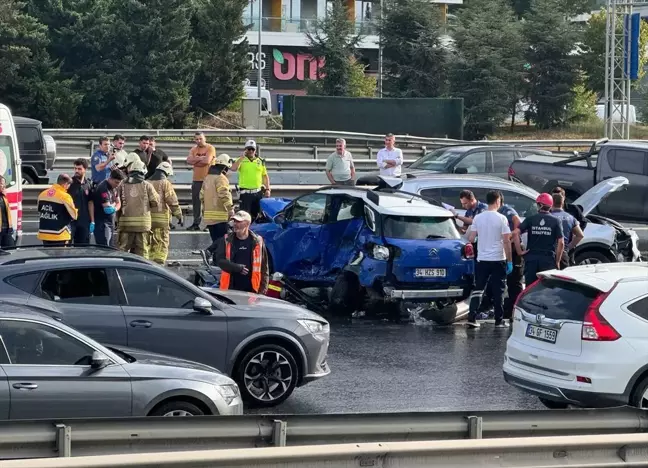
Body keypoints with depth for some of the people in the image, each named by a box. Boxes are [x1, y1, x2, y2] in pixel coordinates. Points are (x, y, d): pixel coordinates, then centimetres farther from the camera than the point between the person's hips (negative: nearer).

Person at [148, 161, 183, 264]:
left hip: (148, 216, 6)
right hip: (161, 217, -5)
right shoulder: (165, 183, -6)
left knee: (150, 243, 14)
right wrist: (179, 215, -3)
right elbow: (172, 201, -10)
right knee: (162, 243, -3)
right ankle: (159, 263, -12)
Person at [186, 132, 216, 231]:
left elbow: (207, 161, -19)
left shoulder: (210, 148, -6)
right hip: (196, 180, 6)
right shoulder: (194, 149, 12)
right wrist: (200, 158, -12)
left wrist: (195, 160, -4)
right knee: (196, 202, 8)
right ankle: (196, 224, 14)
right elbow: (188, 161, -3)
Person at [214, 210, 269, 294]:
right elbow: (219, 260, -3)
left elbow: (264, 268, 5)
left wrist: (263, 289, -2)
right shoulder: (226, 241, 5)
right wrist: (238, 268, -14)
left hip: (251, 290, 0)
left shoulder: (257, 242, 4)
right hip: (230, 290, 0)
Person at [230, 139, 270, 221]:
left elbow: (265, 176, 15)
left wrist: (267, 189, 6)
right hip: (245, 192, -4)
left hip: (258, 192, 4)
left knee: (255, 215, 12)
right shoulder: (241, 160, 2)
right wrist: (242, 157, -14)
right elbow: (233, 168, -17)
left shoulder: (261, 161, 11)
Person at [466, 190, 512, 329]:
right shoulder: (501, 219, -9)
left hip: (481, 260, 3)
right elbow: (506, 241, -11)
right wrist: (509, 261, -4)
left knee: (478, 289, 8)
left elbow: (471, 239, 0)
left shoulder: (478, 218, 0)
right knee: (498, 291, 5)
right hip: (498, 260, -3)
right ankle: (499, 321, 7)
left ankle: (472, 318, -1)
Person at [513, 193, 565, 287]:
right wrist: (557, 261, 0)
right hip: (548, 259, -1)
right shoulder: (556, 221, 0)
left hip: (531, 259, 1)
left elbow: (515, 233, -9)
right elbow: (561, 242, -7)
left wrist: (519, 251, -4)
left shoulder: (530, 219, 2)